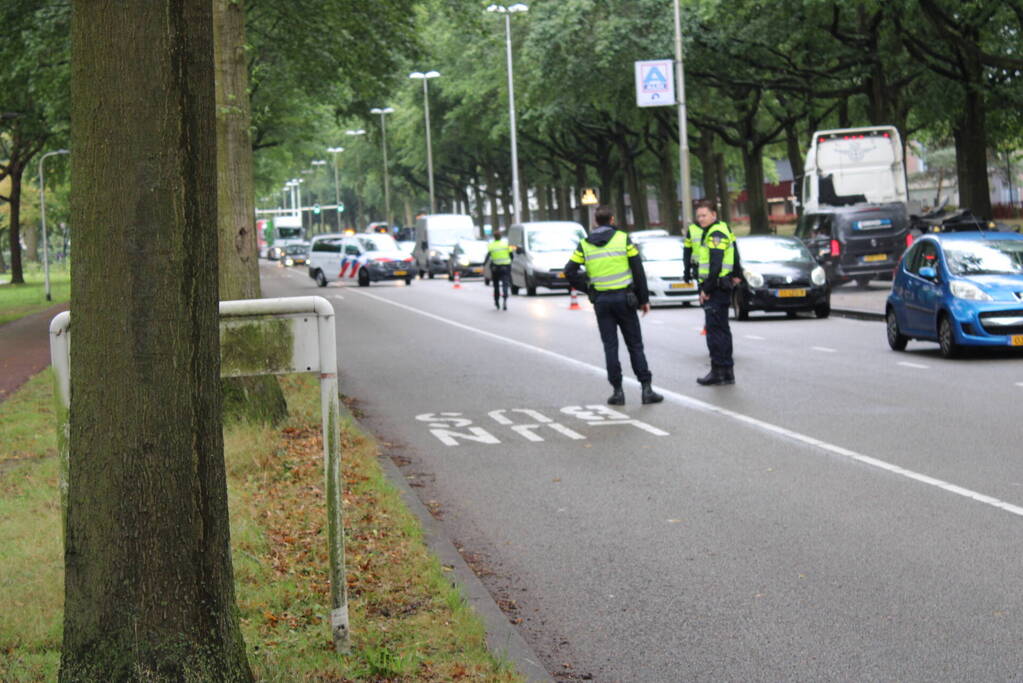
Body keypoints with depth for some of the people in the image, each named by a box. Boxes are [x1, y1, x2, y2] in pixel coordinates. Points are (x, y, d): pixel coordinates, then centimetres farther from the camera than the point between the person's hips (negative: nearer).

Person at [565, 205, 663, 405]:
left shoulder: (585, 244, 2)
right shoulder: (623, 239, -3)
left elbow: (570, 271, -3)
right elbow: (638, 270, -4)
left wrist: (588, 289, 5)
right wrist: (644, 299, 3)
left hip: (601, 301, 1)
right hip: (624, 298, -1)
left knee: (610, 346, 6)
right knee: (635, 345, 4)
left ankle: (617, 391, 3)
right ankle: (646, 389, 0)